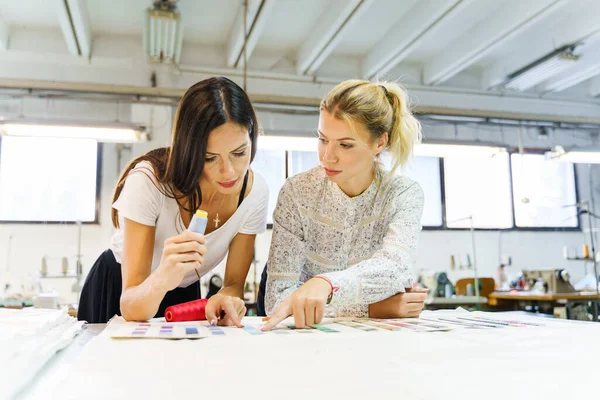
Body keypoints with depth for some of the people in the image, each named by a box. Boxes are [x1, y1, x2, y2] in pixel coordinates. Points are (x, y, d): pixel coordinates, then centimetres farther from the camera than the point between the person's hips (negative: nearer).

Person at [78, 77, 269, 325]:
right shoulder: (148, 182, -28)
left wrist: (226, 299, -32)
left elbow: (234, 283, -10)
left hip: (184, 295, 1)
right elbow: (130, 309, -29)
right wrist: (161, 279, -49)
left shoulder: (255, 191, -18)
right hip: (118, 289, -1)